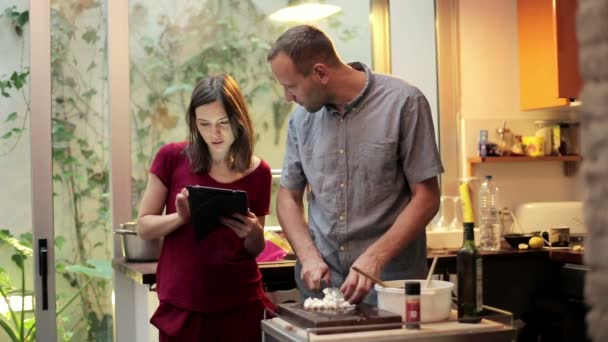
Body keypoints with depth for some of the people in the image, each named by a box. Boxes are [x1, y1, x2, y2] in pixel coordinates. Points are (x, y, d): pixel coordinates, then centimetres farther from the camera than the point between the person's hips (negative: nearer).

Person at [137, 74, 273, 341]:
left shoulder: (258, 172, -1)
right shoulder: (172, 158, -4)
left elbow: (255, 250, 9)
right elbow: (143, 227, 0)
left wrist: (253, 233, -13)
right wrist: (181, 217, -18)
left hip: (240, 305, 1)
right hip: (181, 305, -1)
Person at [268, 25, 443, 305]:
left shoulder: (404, 103, -10)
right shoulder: (301, 117, 4)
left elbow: (426, 197, -9)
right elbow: (289, 196, 11)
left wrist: (374, 258, -19)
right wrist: (308, 256, -6)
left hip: (389, 280, -4)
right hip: (320, 278, 4)